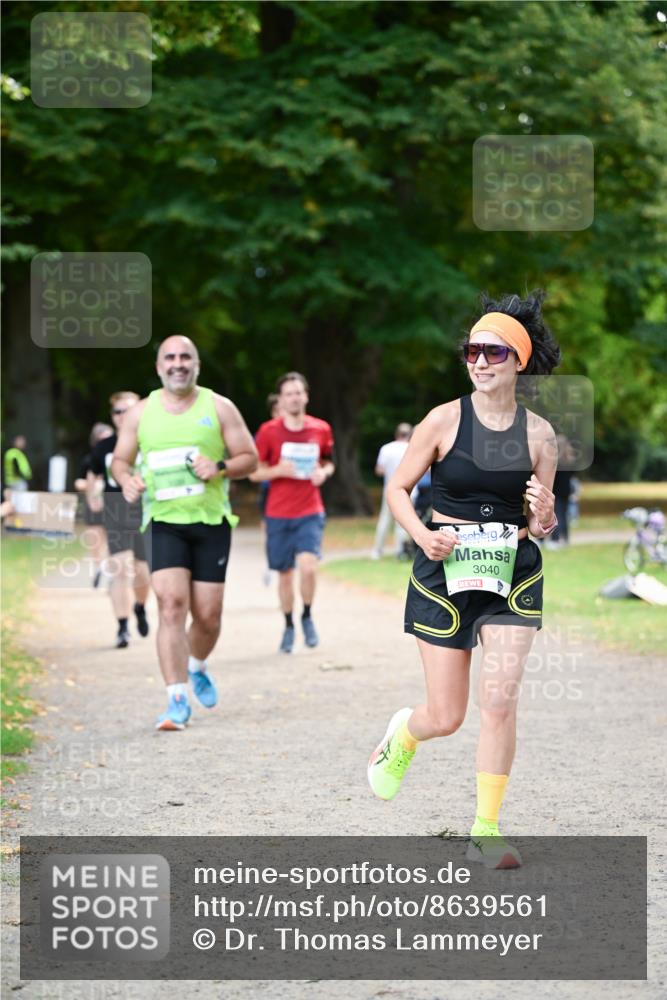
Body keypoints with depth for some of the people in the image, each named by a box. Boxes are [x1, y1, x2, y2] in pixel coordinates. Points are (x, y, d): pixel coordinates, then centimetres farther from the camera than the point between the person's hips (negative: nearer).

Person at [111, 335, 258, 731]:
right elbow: (120, 459, 15)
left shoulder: (219, 408, 2)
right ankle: (178, 701, -13)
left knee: (208, 615, 2)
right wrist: (127, 479, -8)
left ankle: (198, 668, 37)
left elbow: (250, 458, 4)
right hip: (164, 522, 0)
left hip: (212, 521, 0)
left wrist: (220, 467, -16)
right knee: (171, 605, -16)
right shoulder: (142, 413, 6)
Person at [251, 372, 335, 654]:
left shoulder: (321, 429, 2)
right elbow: (254, 472, 1)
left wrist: (324, 472, -7)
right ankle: (289, 626, 26)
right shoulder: (268, 431, -3)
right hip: (278, 514, 0)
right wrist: (279, 470, -17)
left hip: (310, 512, 0)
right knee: (284, 573, 7)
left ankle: (307, 617, 6)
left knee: (308, 565, -19)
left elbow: (329, 463, 17)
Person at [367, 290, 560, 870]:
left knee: (500, 700, -11)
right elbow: (398, 488, 2)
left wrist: (544, 519, -15)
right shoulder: (445, 421, -5)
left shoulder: (538, 433, 1)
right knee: (446, 717, 3)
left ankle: (486, 832, 2)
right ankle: (402, 736, 41)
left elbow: (541, 521, 9)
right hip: (446, 569, -1)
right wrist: (422, 536, -15)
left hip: (514, 573, 1)